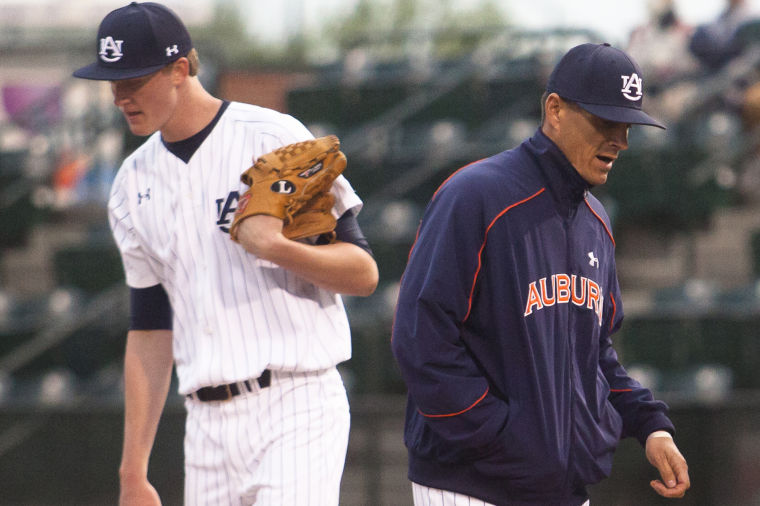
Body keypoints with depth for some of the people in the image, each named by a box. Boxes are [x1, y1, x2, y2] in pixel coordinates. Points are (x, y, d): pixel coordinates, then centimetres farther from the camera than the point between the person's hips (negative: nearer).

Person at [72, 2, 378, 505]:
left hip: (296, 409, -6)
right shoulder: (134, 185, 14)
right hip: (208, 422, 6)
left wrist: (277, 248, -23)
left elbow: (364, 273, -4)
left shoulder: (275, 139, -4)